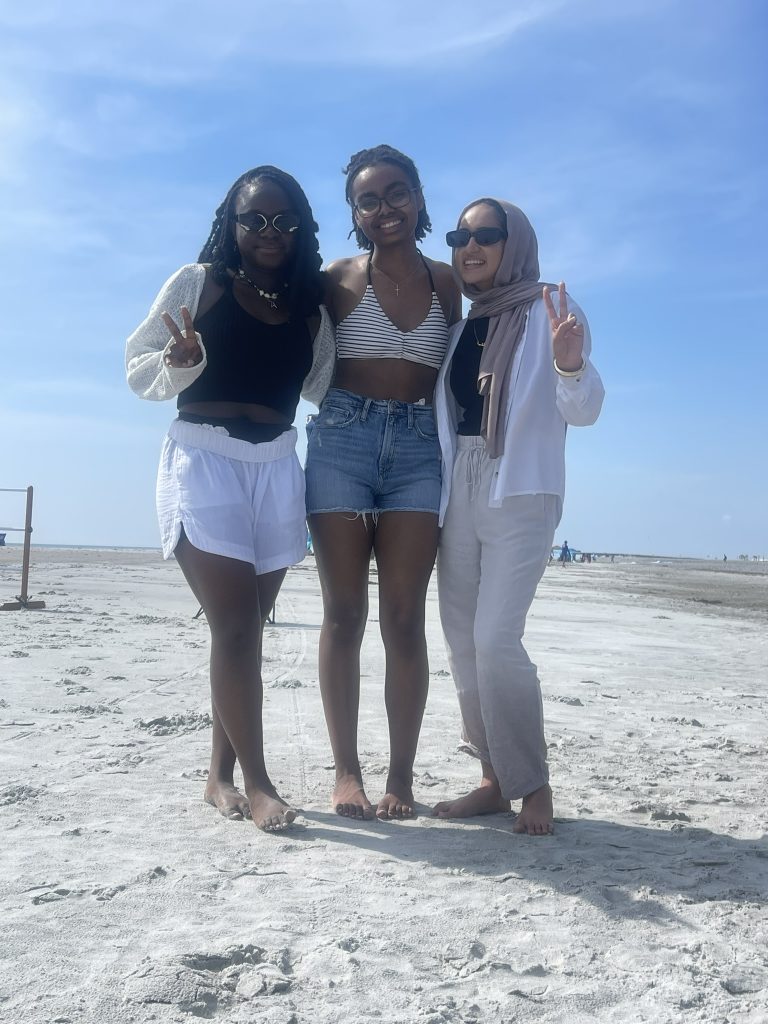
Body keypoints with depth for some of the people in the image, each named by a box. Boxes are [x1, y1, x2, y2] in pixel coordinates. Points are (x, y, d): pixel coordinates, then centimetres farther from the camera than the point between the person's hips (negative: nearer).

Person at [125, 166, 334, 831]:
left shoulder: (311, 308, 12)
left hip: (277, 468, 4)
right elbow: (139, 371, 1)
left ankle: (222, 775, 16)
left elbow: (325, 387, 19)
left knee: (246, 627, 6)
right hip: (203, 459, -4)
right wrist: (181, 361, -19)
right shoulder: (198, 283, 2)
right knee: (236, 624, -12)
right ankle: (257, 782, -4)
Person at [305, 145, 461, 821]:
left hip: (418, 450, 1)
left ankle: (402, 775, 6)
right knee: (344, 614, 0)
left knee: (405, 618, -1)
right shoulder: (341, 279, 5)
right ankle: (346, 771, 8)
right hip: (342, 442, -1)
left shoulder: (444, 282, 11)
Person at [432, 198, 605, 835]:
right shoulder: (460, 326, 16)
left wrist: (572, 364, -29)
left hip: (521, 491, -6)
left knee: (496, 638, -15)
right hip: (459, 489, 6)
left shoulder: (547, 311, -1)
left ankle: (534, 786, 1)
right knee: (463, 640, 4)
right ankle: (494, 780, 15)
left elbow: (583, 412, -11)